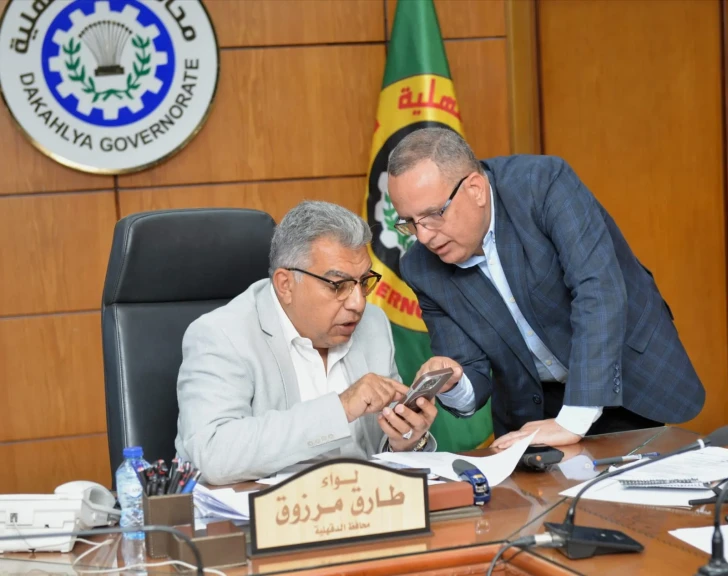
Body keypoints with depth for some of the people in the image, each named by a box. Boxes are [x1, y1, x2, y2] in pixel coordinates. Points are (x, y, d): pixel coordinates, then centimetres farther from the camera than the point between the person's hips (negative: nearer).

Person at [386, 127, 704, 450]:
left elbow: (598, 289, -32)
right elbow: (470, 373, -5)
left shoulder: (543, 184, -23)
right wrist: (452, 387, -29)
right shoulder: (421, 269, -11)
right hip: (532, 410, 4)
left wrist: (572, 421, -36)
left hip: (633, 379, -3)